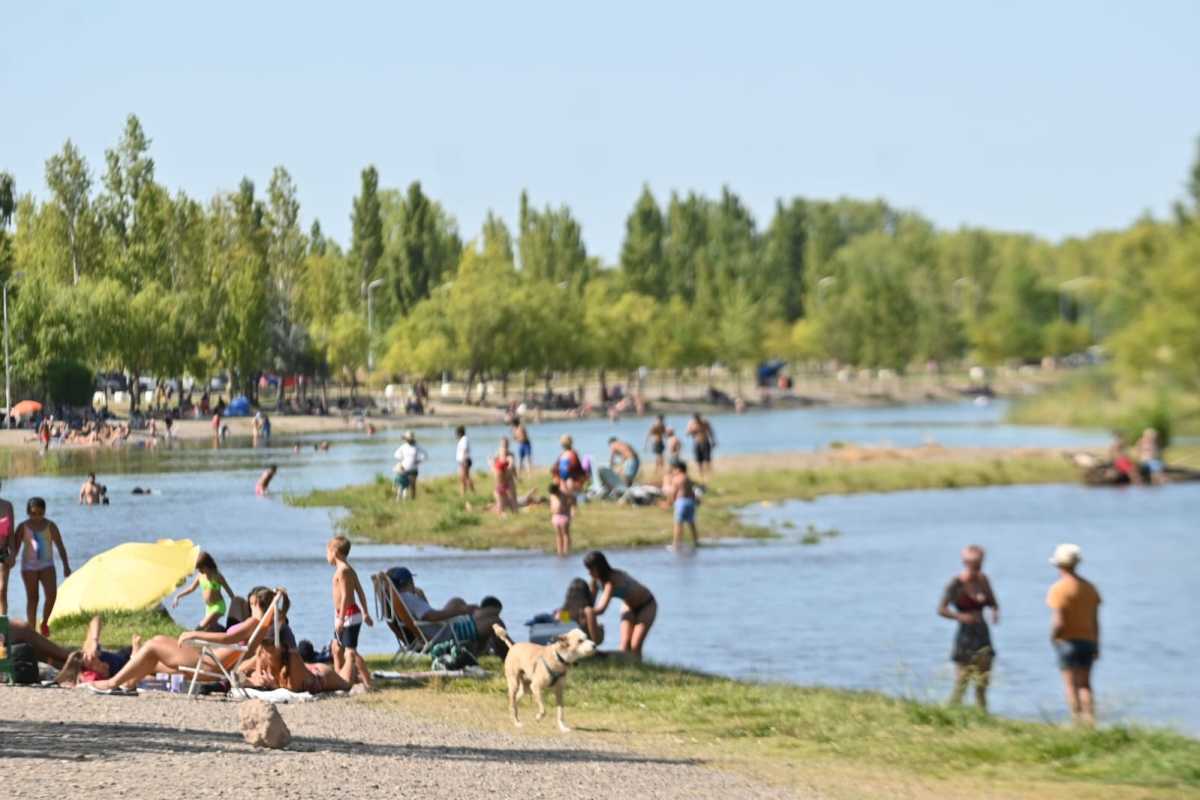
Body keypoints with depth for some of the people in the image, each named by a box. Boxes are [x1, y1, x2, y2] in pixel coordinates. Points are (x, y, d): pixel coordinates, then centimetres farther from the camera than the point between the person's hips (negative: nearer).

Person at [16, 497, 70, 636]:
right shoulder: (23, 527, 1)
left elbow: (60, 546, 3)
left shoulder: (50, 526, 2)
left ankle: (44, 623, 8)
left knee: (52, 594, -14)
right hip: (29, 566, 0)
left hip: (47, 565, 0)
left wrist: (66, 565, -3)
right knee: (32, 598, -2)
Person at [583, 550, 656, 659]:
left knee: (635, 646, -17)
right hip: (629, 607, 7)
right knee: (625, 645, -8)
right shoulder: (596, 580, -16)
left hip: (646, 606, -6)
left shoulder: (613, 579, -38)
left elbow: (601, 608, -48)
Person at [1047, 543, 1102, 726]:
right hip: (1088, 640, 6)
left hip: (1068, 641, -6)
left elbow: (1058, 622, -19)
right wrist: (1096, 645, 15)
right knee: (1085, 684, 12)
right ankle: (1090, 721, 5)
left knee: (1071, 685, -2)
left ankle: (1078, 723, -6)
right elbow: (1095, 620, 9)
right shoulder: (1089, 587, 8)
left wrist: (1052, 636, 0)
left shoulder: (1059, 589, -13)